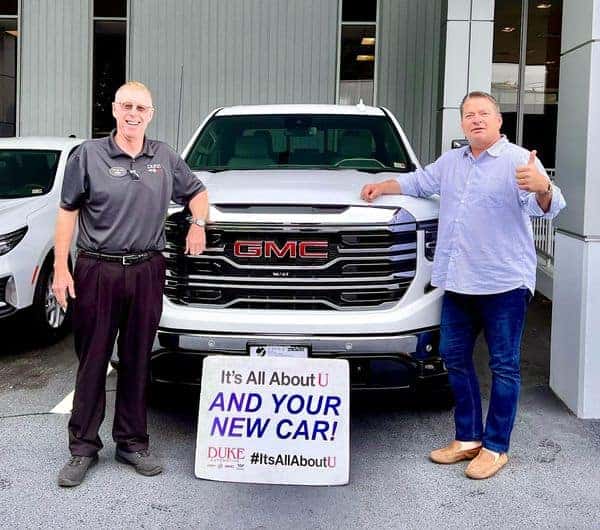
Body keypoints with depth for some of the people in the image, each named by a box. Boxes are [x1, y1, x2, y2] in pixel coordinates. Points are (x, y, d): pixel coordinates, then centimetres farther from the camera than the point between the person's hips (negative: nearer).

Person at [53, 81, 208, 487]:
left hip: (147, 271, 3)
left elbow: (197, 192, 25)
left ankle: (132, 442, 20)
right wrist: (61, 268, -5)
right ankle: (83, 447, 13)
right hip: (96, 271, -2)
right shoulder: (88, 155, 1)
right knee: (92, 362, 3)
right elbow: (68, 212, 1)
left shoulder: (165, 157, 11)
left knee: (137, 361, 9)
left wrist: (198, 223, 5)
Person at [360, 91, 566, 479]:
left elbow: (549, 207, -21)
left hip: (504, 282, -7)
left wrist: (542, 188, -43)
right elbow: (418, 182, 30)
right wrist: (382, 187, 18)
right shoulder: (451, 162, 14)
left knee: (504, 365, 0)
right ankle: (467, 439, 23)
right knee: (455, 358, 12)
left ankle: (495, 447, 8)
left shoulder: (518, 160, -8)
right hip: (457, 282, 7)